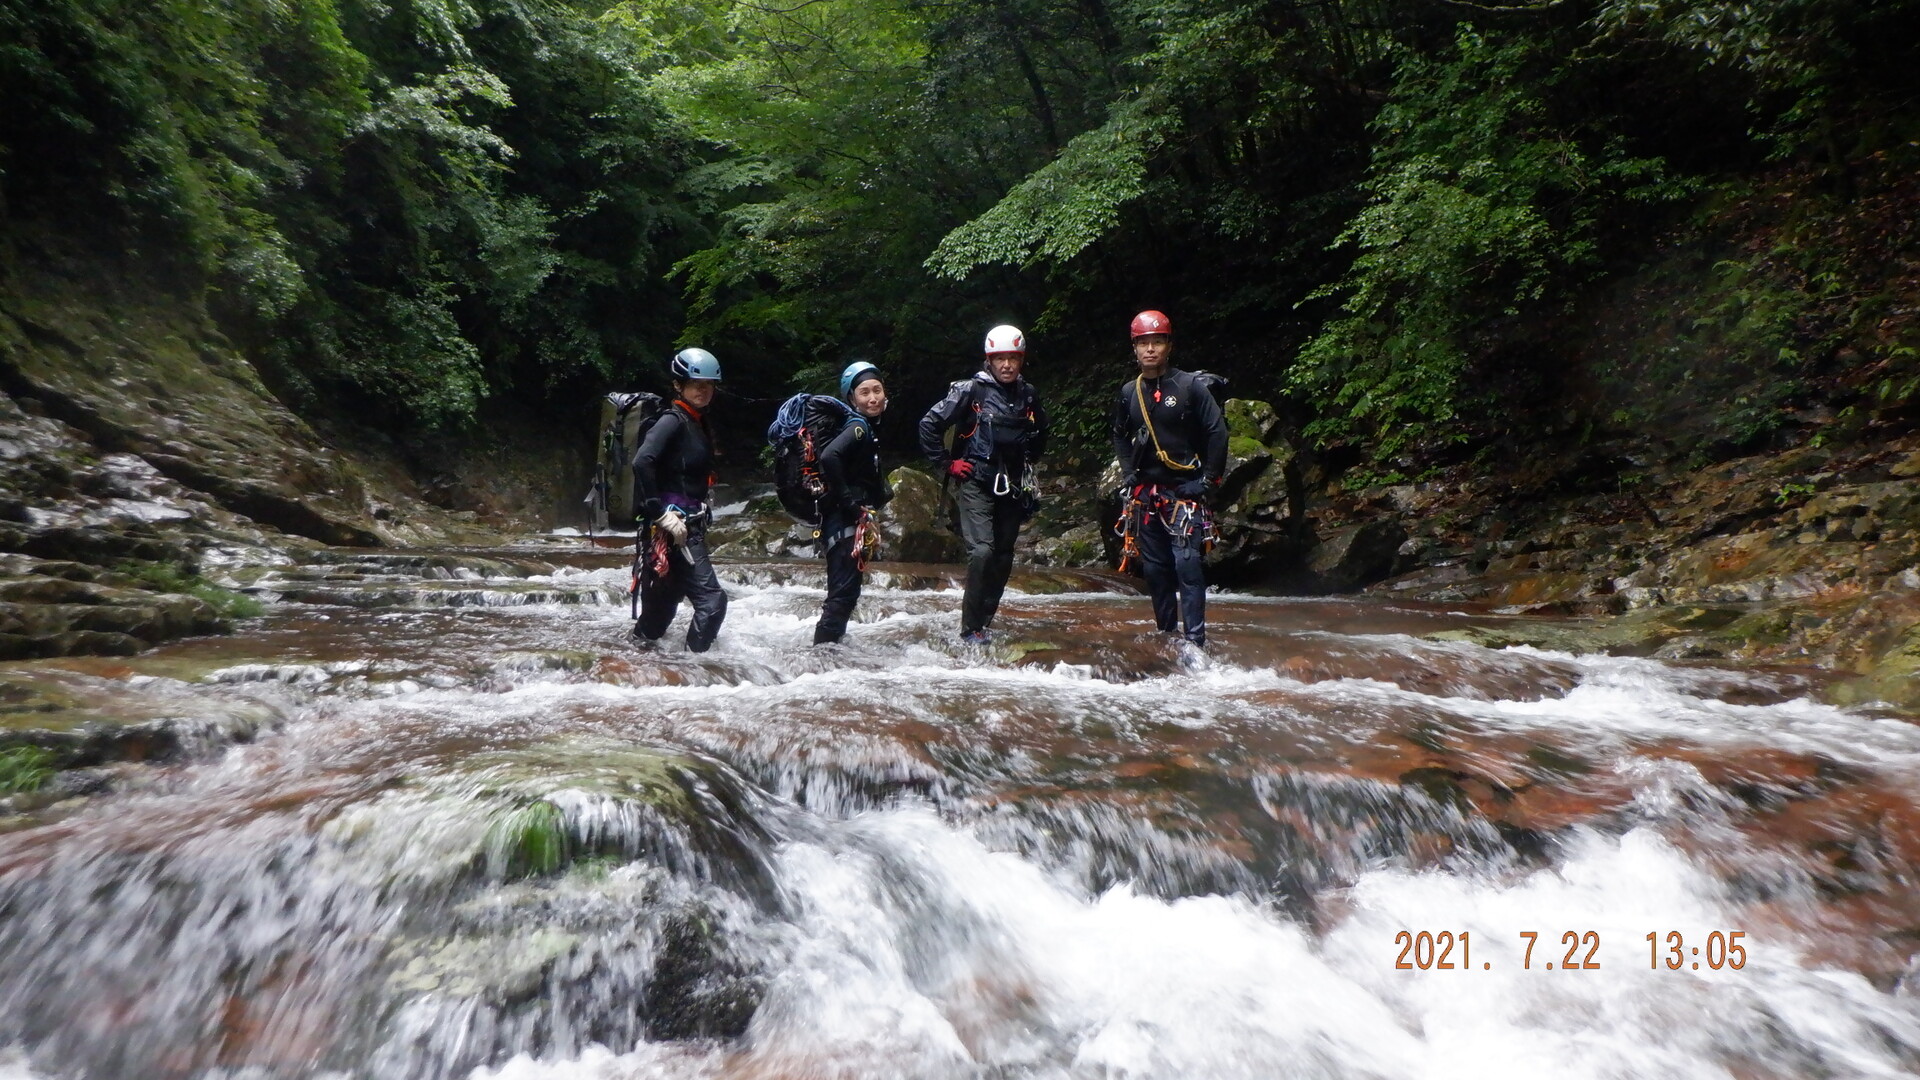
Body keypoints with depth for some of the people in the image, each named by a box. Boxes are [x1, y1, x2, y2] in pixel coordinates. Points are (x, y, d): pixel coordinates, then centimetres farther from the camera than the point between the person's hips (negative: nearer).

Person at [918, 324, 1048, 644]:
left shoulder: (1028, 395, 9)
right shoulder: (971, 390, -7)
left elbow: (1041, 433, 28)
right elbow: (929, 425, -7)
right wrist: (947, 463, -6)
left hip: (1012, 486, 6)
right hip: (977, 483, -6)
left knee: (1003, 556, 7)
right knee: (982, 550, -19)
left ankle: (985, 620, 18)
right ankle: (971, 629, -10)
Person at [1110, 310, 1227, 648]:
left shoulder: (1191, 386, -5)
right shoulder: (1128, 392, 9)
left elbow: (1217, 433, -5)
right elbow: (1119, 436, 23)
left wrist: (1209, 480, -7)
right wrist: (1128, 474, 11)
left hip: (1184, 490, -5)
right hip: (1145, 493, 5)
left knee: (1188, 566, -12)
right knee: (1155, 569, 8)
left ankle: (1196, 644, -10)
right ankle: (1165, 633, 20)